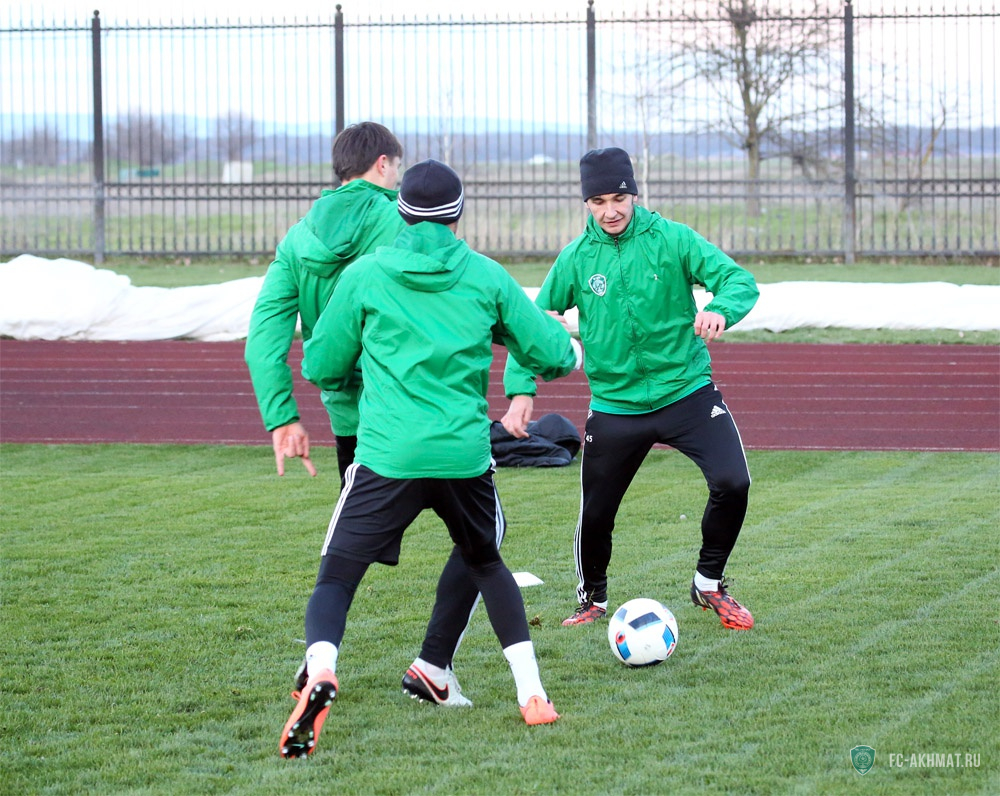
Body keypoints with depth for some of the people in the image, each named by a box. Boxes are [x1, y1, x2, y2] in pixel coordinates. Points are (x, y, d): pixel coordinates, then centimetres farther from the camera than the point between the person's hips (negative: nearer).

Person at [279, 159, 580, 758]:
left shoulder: (365, 276, 3)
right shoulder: (487, 277, 6)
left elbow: (320, 367, 11)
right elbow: (552, 354, 11)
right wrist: (570, 349, 36)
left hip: (388, 458, -2)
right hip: (466, 456, 2)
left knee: (336, 578, 1)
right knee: (486, 563, 26)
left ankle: (320, 670, -28)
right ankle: (532, 693, 20)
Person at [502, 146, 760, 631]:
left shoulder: (671, 239, -6)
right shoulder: (576, 258, -2)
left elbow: (739, 280, -12)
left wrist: (720, 309, -35)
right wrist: (521, 389, -11)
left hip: (685, 389, -1)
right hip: (615, 405, 1)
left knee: (732, 483, -18)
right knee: (595, 515, 4)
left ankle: (709, 586, 7)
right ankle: (593, 599, 35)